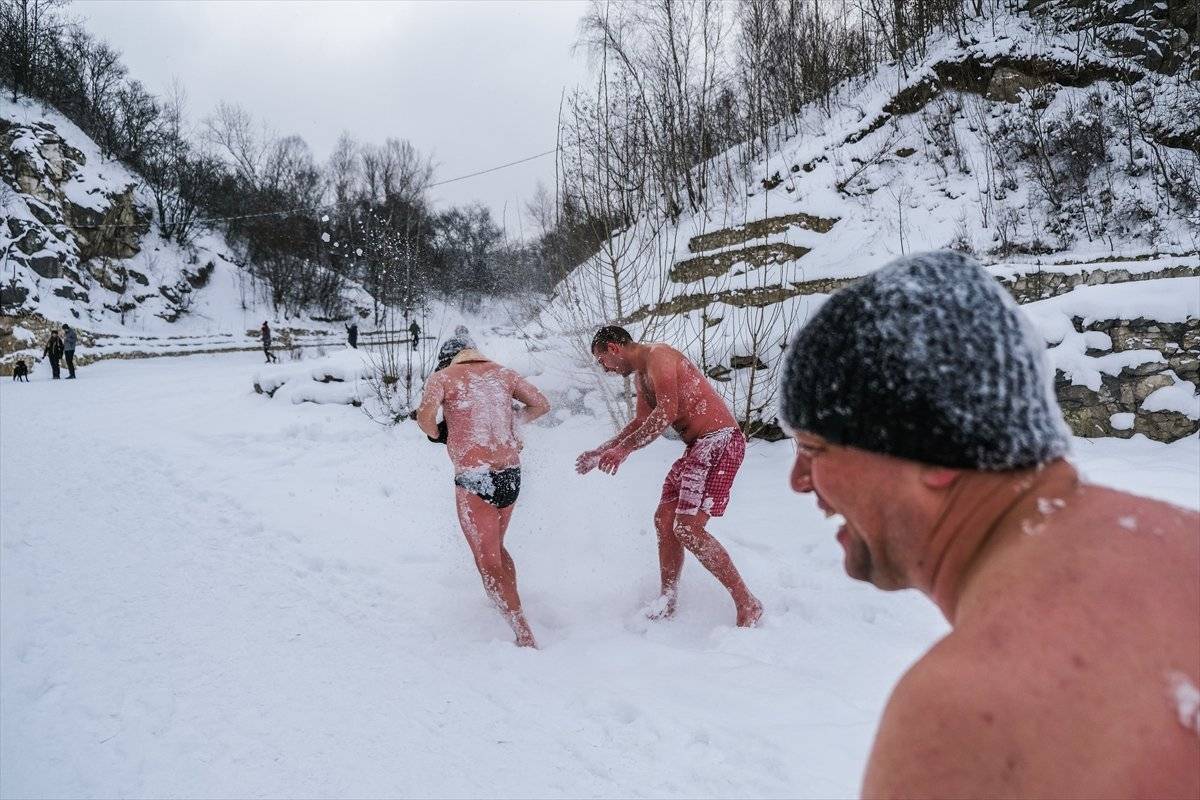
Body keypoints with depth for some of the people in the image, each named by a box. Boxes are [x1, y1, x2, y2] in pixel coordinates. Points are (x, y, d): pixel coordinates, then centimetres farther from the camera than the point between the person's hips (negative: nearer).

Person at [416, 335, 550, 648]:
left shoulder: (442, 377, 1)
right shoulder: (501, 372, 14)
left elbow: (424, 414, -17)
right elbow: (541, 404, 12)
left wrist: (435, 433, 4)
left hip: (474, 477, -5)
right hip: (511, 473, 5)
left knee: (488, 561, 2)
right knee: (496, 548, 27)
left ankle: (525, 637, -6)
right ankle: (515, 614, 31)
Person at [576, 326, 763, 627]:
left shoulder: (658, 355, -11)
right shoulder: (641, 374, 20)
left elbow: (667, 412, -22)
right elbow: (641, 423, 30)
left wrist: (623, 449, -20)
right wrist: (601, 452, 28)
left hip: (719, 441, -11)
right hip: (698, 447, 11)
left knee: (687, 529, -16)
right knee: (665, 520, 11)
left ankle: (747, 605, -8)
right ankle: (667, 601, 22)